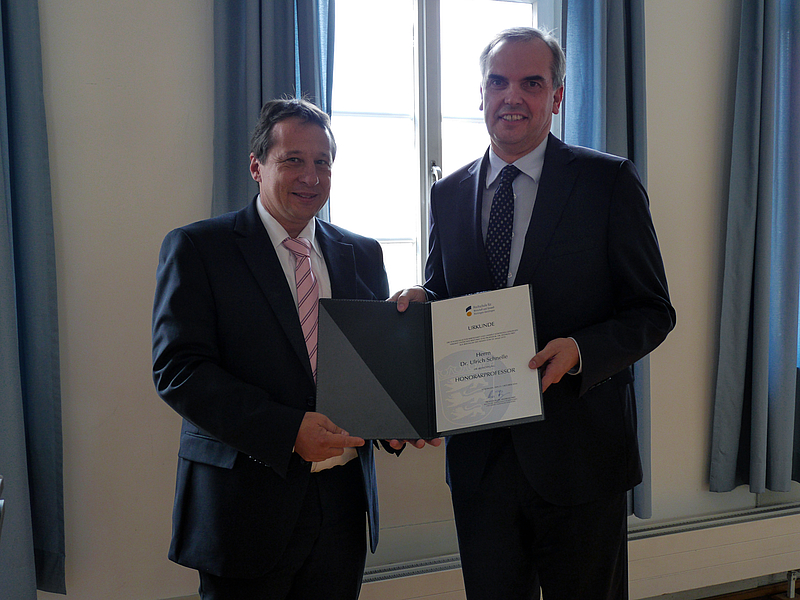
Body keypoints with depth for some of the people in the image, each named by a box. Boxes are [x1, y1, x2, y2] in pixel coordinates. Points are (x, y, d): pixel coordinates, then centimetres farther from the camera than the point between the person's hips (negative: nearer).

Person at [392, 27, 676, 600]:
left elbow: (653, 311, -4)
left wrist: (579, 350, -22)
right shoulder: (448, 194, 8)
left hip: (579, 454, -3)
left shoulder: (610, 181, -4)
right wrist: (420, 304, -9)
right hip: (479, 456, 3)